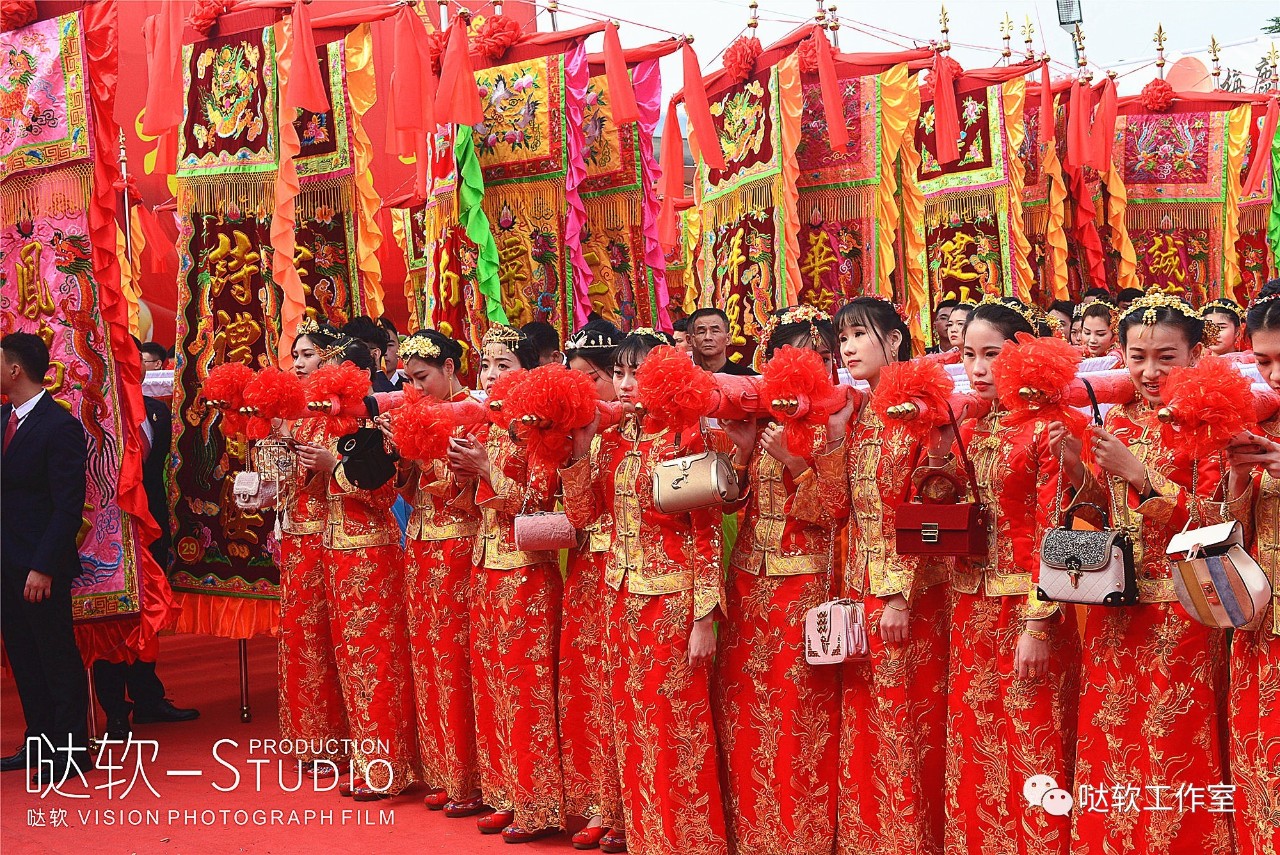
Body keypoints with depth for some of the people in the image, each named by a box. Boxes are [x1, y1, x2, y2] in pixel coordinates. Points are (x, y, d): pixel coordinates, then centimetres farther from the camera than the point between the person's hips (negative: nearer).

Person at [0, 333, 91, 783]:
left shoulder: (60, 427, -16)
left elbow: (68, 507, -18)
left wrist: (44, 568, -20)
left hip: (40, 565, -8)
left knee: (57, 657, 2)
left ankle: (71, 751, 12)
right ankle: (40, 743, 26)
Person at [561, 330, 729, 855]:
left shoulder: (686, 438, -10)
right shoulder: (609, 441, 9)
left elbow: (707, 532, -11)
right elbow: (581, 515, 7)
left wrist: (705, 617, -14)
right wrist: (578, 450, -2)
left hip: (673, 601, -6)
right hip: (623, 597, 6)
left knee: (677, 727, 0)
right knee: (632, 723, 13)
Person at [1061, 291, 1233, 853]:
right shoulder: (1116, 420, 8)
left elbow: (1212, 519, -14)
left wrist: (1140, 473, -23)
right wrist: (1074, 466, -4)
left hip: (1181, 611, -5)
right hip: (1117, 606, 5)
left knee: (1177, 748, -1)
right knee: (1112, 739, 9)